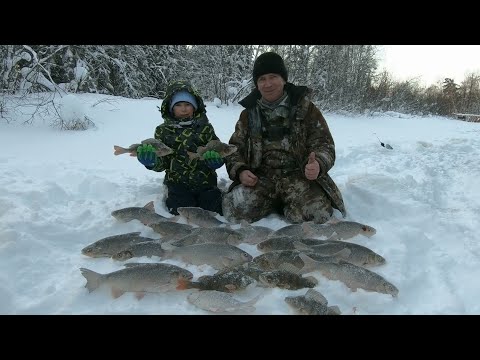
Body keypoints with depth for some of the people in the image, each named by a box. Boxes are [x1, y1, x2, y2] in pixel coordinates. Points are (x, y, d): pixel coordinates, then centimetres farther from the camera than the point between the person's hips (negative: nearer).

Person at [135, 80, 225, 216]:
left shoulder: (205, 127, 4)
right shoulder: (163, 131, 5)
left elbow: (218, 149, 7)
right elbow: (162, 163, 2)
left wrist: (216, 159, -17)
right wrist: (151, 161, -22)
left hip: (206, 183, 1)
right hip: (178, 184, -1)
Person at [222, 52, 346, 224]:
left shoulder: (306, 108, 2)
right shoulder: (249, 113, 9)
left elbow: (324, 143, -1)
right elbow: (235, 148, 14)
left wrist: (318, 165, -25)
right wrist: (240, 171, -8)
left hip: (299, 177, -1)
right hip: (261, 178, 2)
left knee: (318, 215, -28)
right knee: (234, 210, -25)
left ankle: (288, 204, 7)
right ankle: (276, 203, 6)